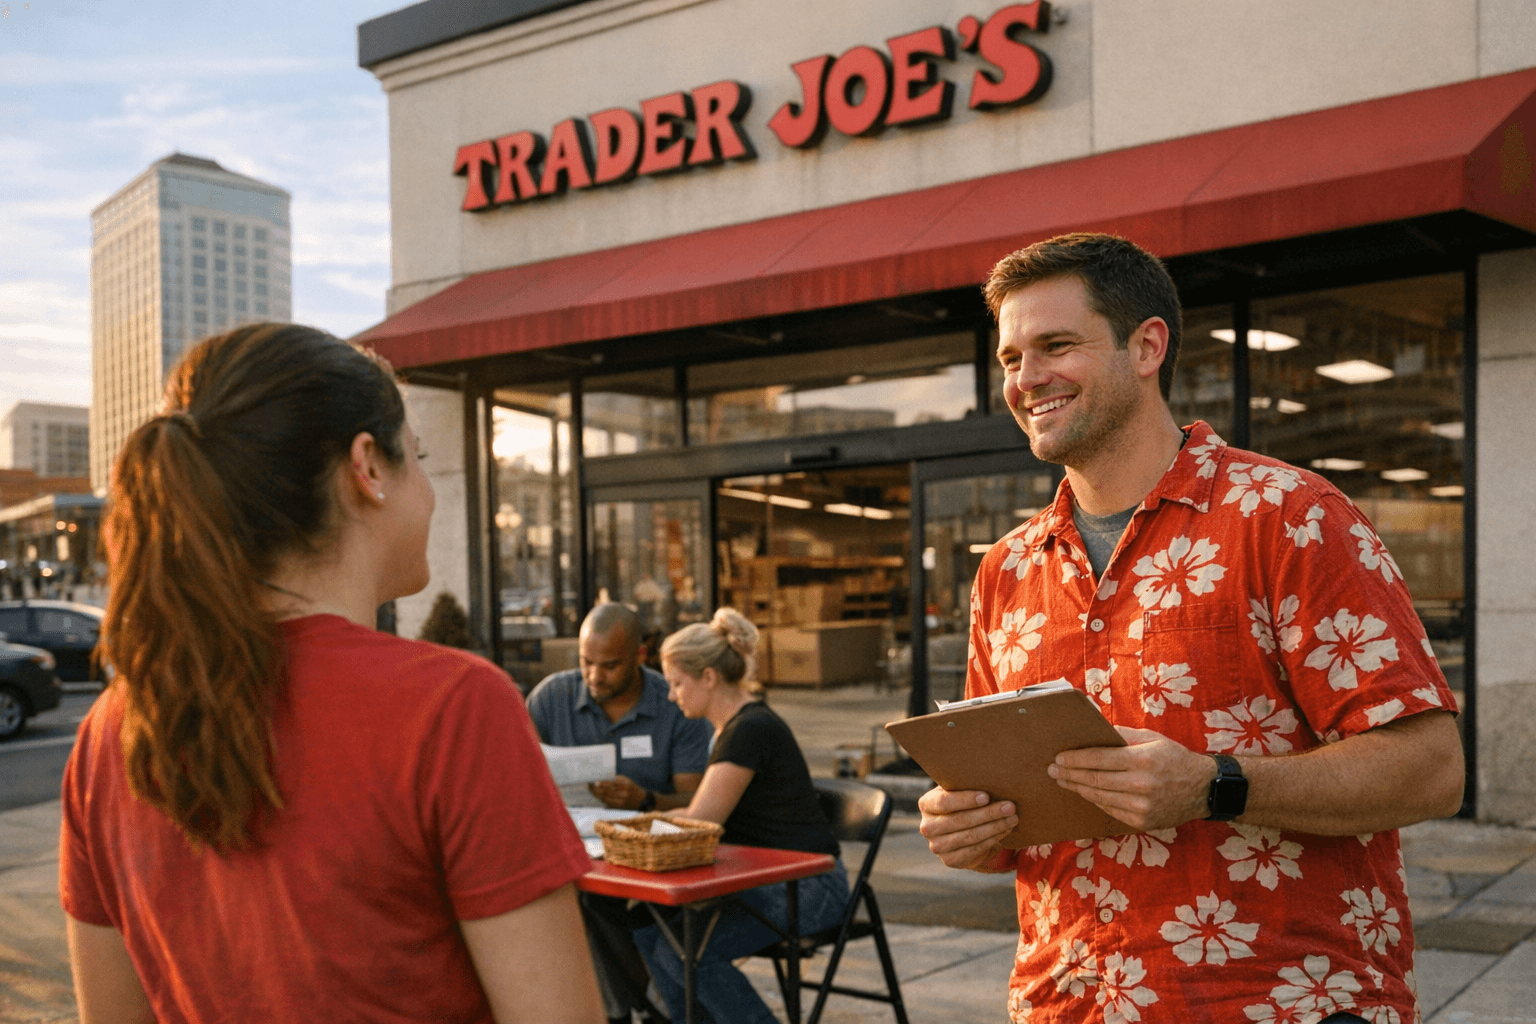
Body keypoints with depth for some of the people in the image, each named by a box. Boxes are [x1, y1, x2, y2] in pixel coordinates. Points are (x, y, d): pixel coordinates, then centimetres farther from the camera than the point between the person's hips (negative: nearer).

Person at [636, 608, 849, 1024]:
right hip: (762, 881, 9)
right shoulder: (733, 727, 13)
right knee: (647, 929, -4)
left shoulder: (752, 730, -18)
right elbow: (701, 815, 15)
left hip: (806, 888, -9)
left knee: (685, 949, -22)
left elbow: (698, 823, -19)